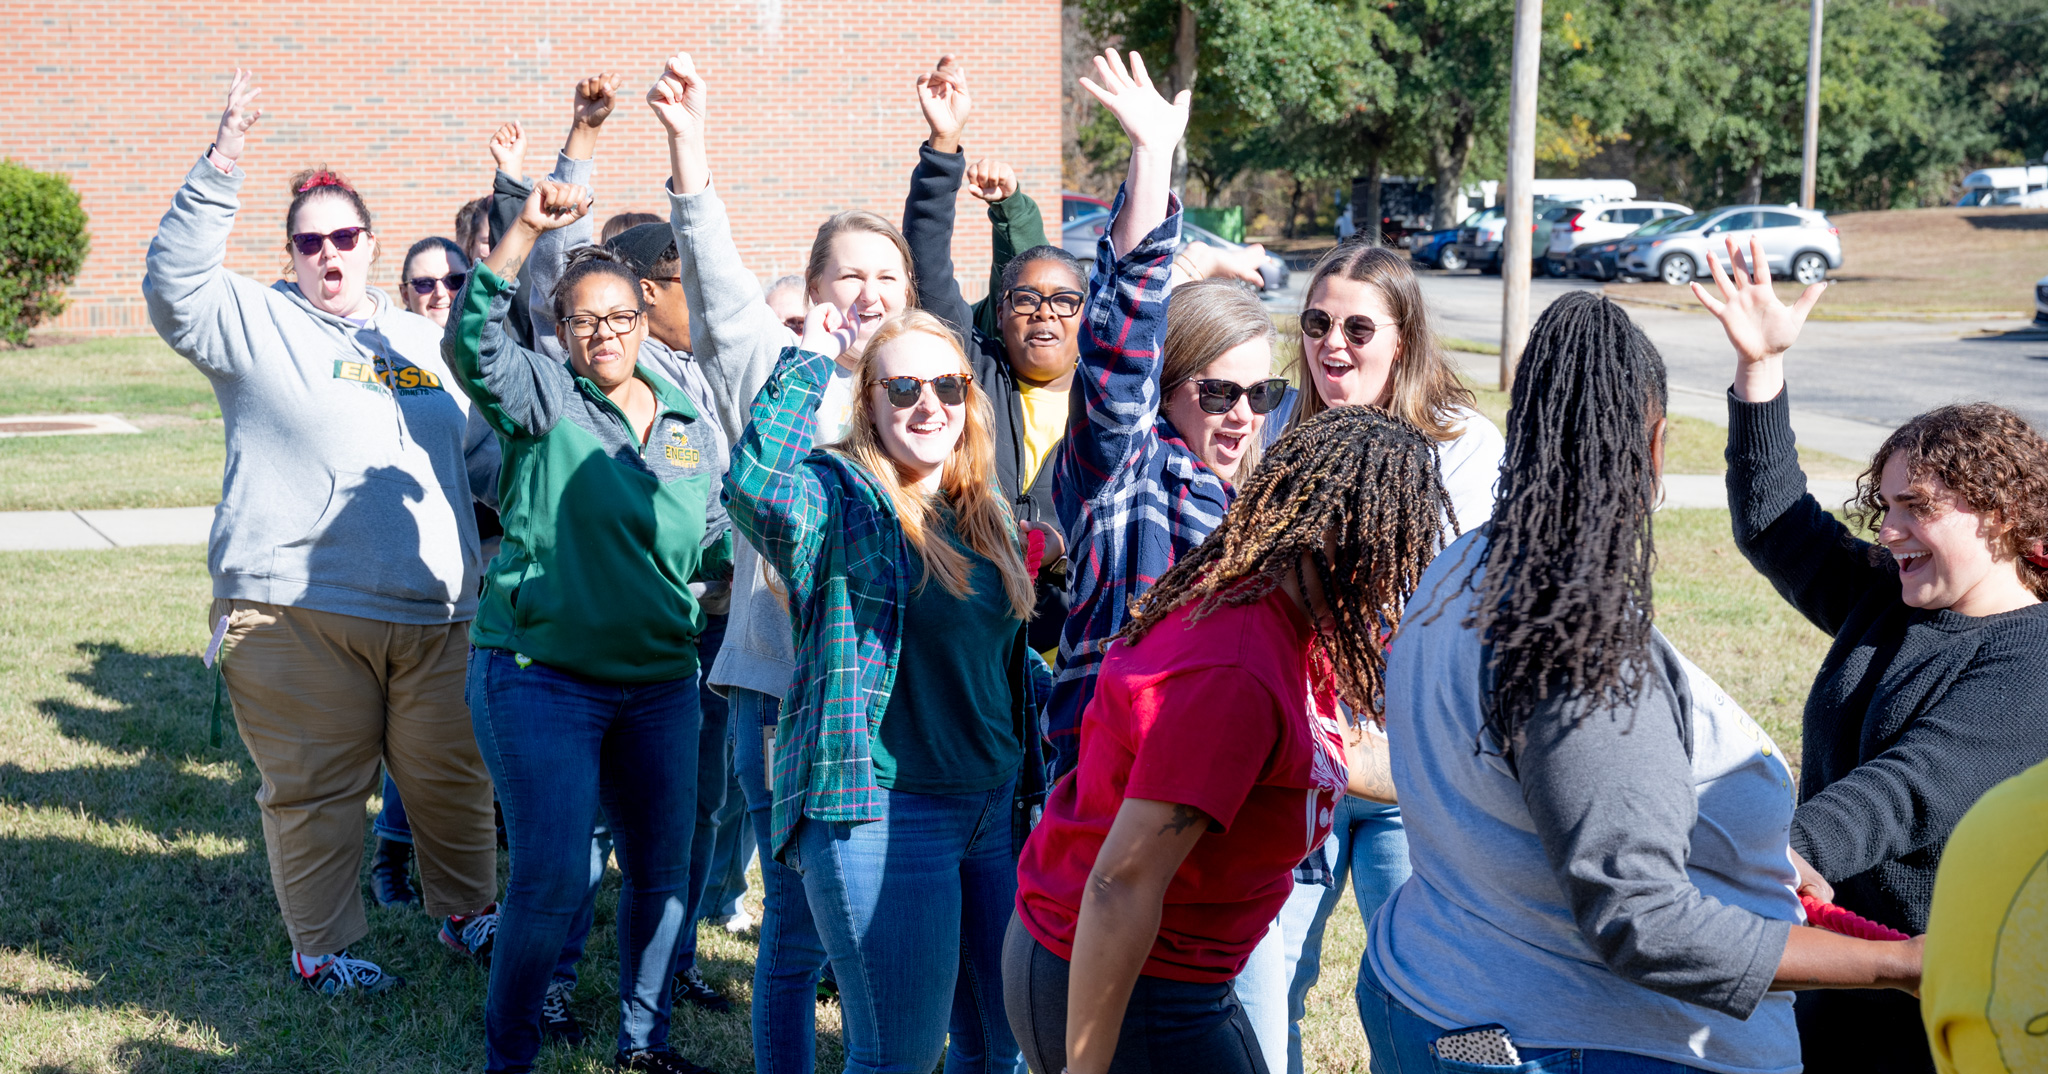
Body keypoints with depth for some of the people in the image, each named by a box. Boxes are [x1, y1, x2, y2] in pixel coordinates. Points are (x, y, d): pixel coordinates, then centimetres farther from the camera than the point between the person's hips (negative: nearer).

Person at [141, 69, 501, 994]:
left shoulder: (422, 341, 19)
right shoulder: (257, 323, 4)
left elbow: (481, 450, 27)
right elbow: (175, 284, -15)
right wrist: (220, 169, -23)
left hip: (433, 607, 4)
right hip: (294, 609, -4)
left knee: (452, 776, 11)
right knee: (314, 786, 2)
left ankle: (467, 912, 31)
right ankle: (323, 947, 18)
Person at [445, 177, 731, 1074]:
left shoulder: (691, 425, 11)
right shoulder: (541, 397, -3)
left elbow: (716, 545, 20)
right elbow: (472, 343, -23)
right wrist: (526, 229, -32)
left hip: (660, 682, 5)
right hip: (541, 674, -5)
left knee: (660, 870, 13)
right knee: (552, 879, -8)